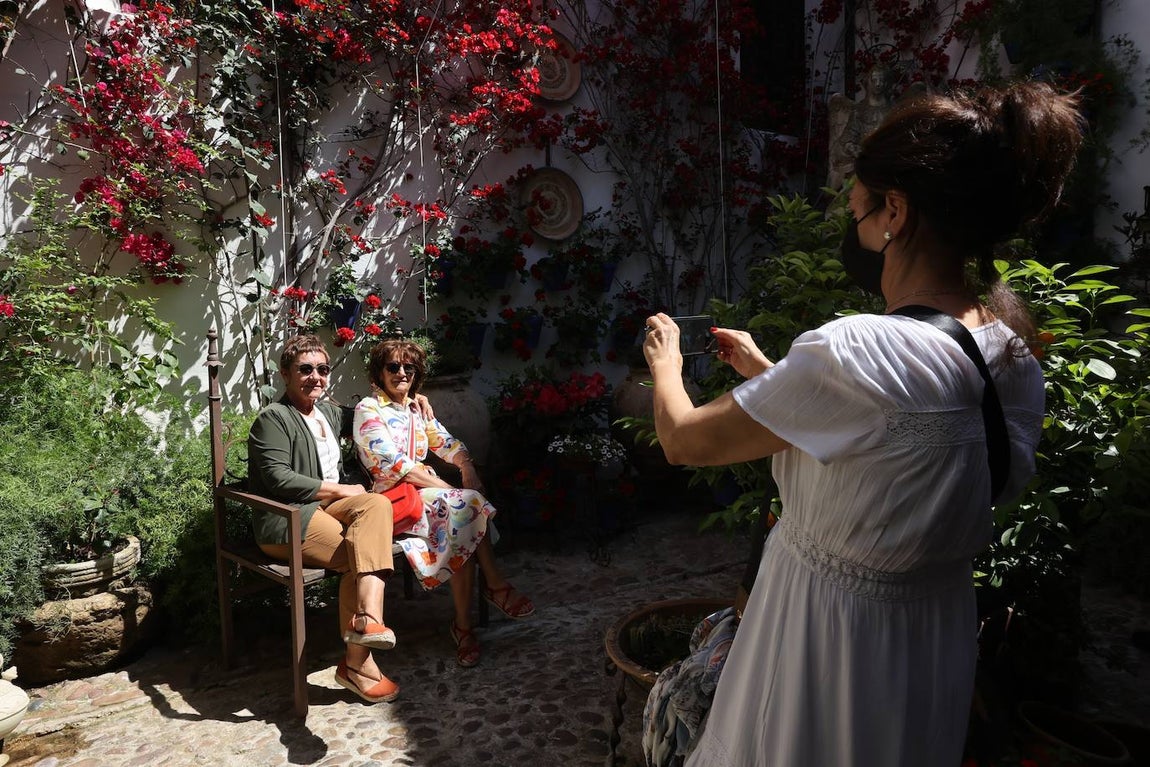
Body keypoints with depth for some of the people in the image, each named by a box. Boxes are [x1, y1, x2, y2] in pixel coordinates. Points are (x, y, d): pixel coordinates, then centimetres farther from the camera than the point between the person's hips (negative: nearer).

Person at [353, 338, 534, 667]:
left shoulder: (417, 409, 18)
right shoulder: (368, 409, -4)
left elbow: (448, 444, 14)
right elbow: (393, 463, -15)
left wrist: (467, 468, -11)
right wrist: (450, 490, -20)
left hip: (427, 489, 6)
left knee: (465, 523, -26)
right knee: (466, 506, -29)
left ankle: (464, 625, -20)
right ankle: (496, 585, -16)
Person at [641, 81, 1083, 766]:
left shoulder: (854, 354, -31)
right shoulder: (1015, 352, -5)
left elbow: (686, 440, -18)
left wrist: (666, 361, 2)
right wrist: (766, 371, 14)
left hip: (826, 640, -7)